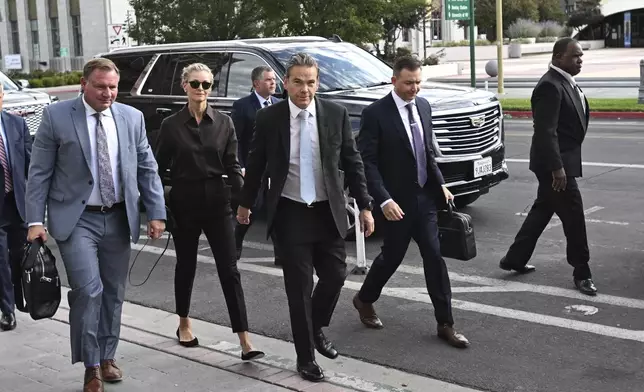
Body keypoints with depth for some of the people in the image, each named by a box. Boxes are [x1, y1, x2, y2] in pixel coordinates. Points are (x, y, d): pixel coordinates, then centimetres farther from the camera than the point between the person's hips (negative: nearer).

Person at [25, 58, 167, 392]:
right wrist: (35, 220, -10)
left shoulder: (132, 117, 4)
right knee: (88, 290, -13)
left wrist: (156, 213, 2)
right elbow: (39, 172, -4)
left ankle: (107, 357, 29)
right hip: (76, 219, -4)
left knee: (113, 293, 12)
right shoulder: (56, 116, -5)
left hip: (118, 219, 4)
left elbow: (147, 169, 8)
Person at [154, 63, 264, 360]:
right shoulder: (171, 125, 0)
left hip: (217, 202, 0)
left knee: (229, 269, -4)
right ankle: (184, 325, 36)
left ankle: (245, 342, -6)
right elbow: (159, 167, 3)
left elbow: (232, 165, 3)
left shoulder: (223, 123, 2)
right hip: (184, 203, 0)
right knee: (186, 265, 14)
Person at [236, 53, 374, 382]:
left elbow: (352, 162, 3)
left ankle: (316, 330, 36)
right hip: (290, 213, -2)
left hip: (328, 211, 2)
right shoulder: (268, 118, -5)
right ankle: (305, 357, 17)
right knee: (300, 287, 3)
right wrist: (245, 203, 15)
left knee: (335, 276, 7)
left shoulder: (336, 114, -3)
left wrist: (365, 206, 2)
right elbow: (255, 165, 6)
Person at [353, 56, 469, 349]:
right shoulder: (375, 113, -13)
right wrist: (384, 200, -22)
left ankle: (445, 324, 11)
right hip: (397, 202, -5)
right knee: (391, 256, 10)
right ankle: (364, 300, 38)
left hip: (424, 198, 5)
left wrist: (440, 184, 8)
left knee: (435, 258, 3)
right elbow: (367, 161, -16)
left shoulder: (423, 106, 7)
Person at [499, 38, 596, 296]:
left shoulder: (566, 82, 13)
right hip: (555, 162, -10)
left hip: (562, 160, 10)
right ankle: (581, 273, 9)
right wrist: (557, 167, -26)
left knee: (542, 210, 17)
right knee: (574, 215, -3)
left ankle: (514, 259, 27)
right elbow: (545, 131, -25)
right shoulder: (550, 85, -20)